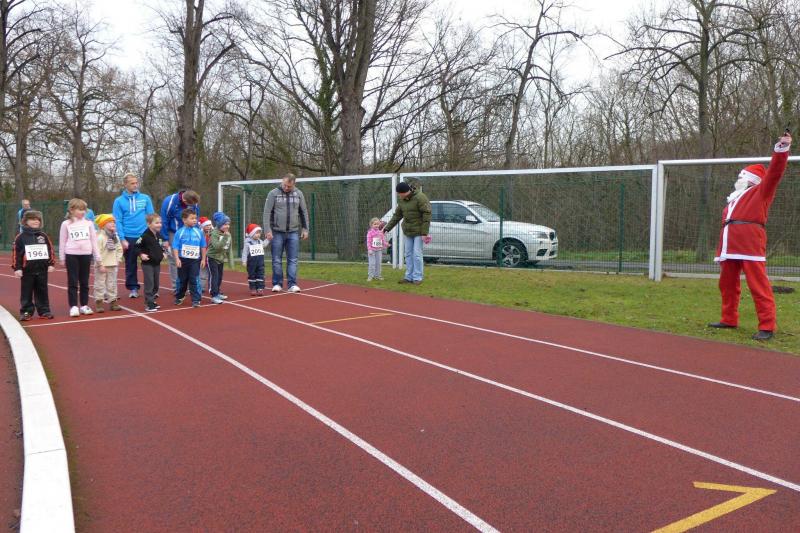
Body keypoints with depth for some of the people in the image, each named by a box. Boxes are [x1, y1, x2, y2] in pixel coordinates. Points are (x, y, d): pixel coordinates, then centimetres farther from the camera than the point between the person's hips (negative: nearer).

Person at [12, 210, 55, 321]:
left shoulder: (43, 236, 8)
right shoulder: (21, 237, -2)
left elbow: (50, 250, 10)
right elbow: (16, 253, -4)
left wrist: (51, 264, 3)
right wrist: (17, 268, -9)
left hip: (42, 270, 3)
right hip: (27, 270, -2)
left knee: (42, 291, 8)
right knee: (27, 292, 4)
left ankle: (44, 311, 14)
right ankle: (26, 312, 10)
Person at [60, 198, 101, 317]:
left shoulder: (89, 223, 7)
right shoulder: (66, 224, 2)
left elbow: (94, 240, 8)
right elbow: (62, 242, 4)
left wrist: (97, 257, 6)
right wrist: (62, 258, 1)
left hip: (86, 254, 2)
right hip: (72, 255, -2)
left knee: (84, 282, 9)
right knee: (72, 282, 0)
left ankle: (84, 305, 16)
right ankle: (73, 307, 4)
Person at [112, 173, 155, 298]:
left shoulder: (145, 198, 3)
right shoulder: (119, 201, 0)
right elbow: (118, 221, -3)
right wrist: (122, 239, -10)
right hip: (129, 237, 0)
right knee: (130, 264, 8)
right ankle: (133, 288, 19)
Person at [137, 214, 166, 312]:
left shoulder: (159, 235, 6)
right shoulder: (145, 236, -16)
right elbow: (136, 246, -14)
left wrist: (162, 253, 8)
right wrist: (141, 254, -23)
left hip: (157, 263, 7)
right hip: (147, 264, -7)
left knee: (156, 285, 14)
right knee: (149, 284, -5)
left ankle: (151, 301, 26)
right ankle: (148, 304, 0)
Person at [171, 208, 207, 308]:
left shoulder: (199, 232, 0)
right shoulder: (179, 232, -6)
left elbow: (203, 247, 7)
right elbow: (175, 247, -7)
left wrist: (203, 259, 5)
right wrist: (177, 259, -14)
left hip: (195, 260, 0)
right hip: (183, 260, 0)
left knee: (194, 280, -2)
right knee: (182, 280, 13)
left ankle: (196, 300, 3)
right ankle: (179, 297, 31)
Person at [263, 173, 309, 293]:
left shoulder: (298, 194, 4)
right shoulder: (273, 193, -3)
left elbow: (304, 212, 10)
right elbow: (267, 213, -4)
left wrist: (305, 229, 6)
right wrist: (268, 230, -10)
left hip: (293, 232, 2)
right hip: (277, 232, -1)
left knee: (293, 260, 1)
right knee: (277, 260, 3)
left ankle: (292, 284, 5)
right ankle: (277, 284, 12)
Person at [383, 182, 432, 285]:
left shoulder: (420, 197, -17)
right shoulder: (402, 200, 6)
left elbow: (426, 215, -18)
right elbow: (397, 215, 15)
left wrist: (425, 233, -21)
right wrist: (387, 228, 12)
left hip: (418, 232, -7)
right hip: (407, 231, 7)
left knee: (417, 254, -7)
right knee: (408, 254, 9)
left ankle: (417, 277, 2)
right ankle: (409, 277, 16)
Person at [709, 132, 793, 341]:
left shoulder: (761, 191, 12)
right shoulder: (734, 199, 30)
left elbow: (774, 172, -3)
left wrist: (782, 149, -17)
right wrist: (721, 250, 18)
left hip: (750, 241, -8)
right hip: (730, 243, 8)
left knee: (758, 283, -10)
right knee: (727, 283, 12)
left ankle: (767, 326, -10)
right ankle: (729, 319, 23)